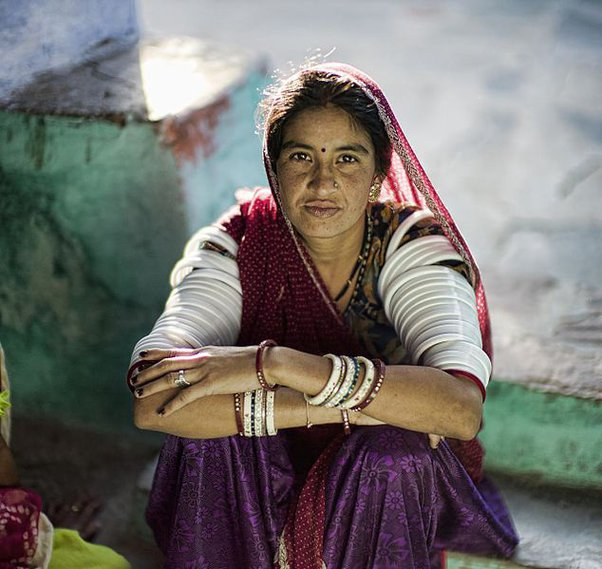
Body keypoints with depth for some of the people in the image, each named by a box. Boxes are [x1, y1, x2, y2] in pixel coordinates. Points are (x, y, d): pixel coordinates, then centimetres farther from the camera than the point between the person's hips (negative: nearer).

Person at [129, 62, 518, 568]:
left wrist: (273, 363, -39)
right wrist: (348, 407, -34)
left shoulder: (412, 246, -16)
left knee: (391, 452, -31)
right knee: (206, 434, -28)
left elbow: (463, 410, -34)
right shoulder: (232, 246, -14)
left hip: (388, 491, 0)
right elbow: (153, 403, -30)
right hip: (257, 487, 1)